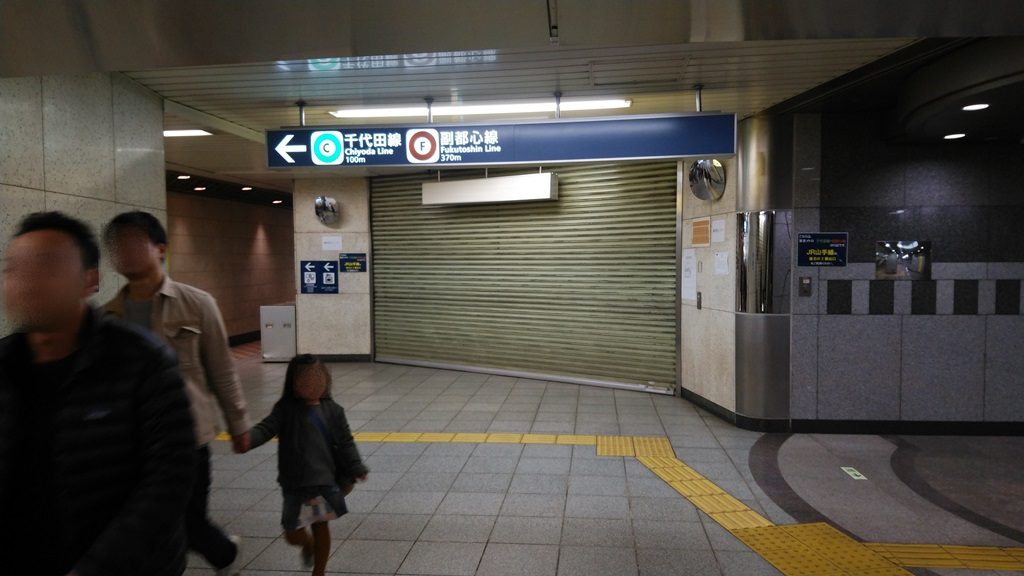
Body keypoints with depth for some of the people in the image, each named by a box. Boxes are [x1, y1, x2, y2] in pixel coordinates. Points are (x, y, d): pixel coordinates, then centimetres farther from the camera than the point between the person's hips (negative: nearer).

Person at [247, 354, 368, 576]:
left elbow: (345, 442, 3)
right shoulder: (286, 409, -3)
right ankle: (308, 546, 42)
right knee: (292, 534, 5)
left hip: (325, 480, 0)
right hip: (295, 483, 0)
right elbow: (266, 428, -14)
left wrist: (356, 470, -3)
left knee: (320, 526, 11)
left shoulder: (332, 410, 0)